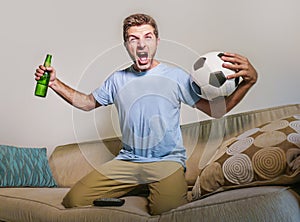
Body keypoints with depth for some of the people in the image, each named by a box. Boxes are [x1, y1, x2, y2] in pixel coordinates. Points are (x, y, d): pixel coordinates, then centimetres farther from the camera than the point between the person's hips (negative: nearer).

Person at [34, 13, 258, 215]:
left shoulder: (176, 76, -1)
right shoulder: (117, 80, 9)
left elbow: (216, 109, -3)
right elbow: (88, 102, 23)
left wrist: (248, 81, -19)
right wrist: (55, 83, 11)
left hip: (168, 160, -3)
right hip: (127, 161, 4)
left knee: (168, 211, -33)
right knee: (73, 201, -10)